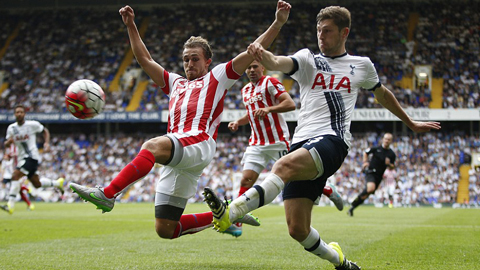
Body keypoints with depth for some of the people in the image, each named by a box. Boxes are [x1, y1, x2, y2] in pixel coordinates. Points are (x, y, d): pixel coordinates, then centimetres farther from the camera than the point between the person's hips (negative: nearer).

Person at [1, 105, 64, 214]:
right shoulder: (11, 128, 4)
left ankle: (10, 205, -25)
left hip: (31, 156, -7)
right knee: (37, 184, 15)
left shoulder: (32, 125, -7)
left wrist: (46, 143, -7)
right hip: (22, 158, 7)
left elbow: (45, 131, 9)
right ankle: (57, 183, 40)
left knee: (15, 176, -23)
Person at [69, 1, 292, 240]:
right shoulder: (175, 83, 36)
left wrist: (277, 23, 5)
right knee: (164, 229, 0)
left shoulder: (217, 77, 21)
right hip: (175, 161, 7)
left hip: (199, 142, -7)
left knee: (153, 145, -39)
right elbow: (144, 59, 37)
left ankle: (106, 195, -51)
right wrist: (131, 26, 31)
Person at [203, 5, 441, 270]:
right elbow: (278, 63, -6)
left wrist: (411, 124, 46)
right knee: (297, 229, -5)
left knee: (284, 165, -35)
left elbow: (383, 95, 37)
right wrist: (262, 54, -30)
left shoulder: (362, 65, 18)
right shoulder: (308, 59, 16)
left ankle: (229, 214, -50)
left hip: (332, 141, -3)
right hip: (302, 143, 3)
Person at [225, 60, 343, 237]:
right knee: (246, 179, -8)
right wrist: (238, 122, 15)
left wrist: (268, 109, -29)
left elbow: (290, 104, -16)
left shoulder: (270, 83, -6)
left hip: (278, 141, -6)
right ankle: (235, 223, -11)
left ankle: (328, 190, 22)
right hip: (256, 143, 6)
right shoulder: (245, 90, 18)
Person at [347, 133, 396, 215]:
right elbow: (365, 153, 14)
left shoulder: (392, 154, 2)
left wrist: (389, 164, -10)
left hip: (379, 176, 3)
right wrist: (365, 162, 0)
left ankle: (351, 208, 17)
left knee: (366, 194, 3)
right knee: (371, 188, -30)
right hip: (370, 172, -3)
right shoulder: (376, 148, -2)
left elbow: (392, 167, 11)